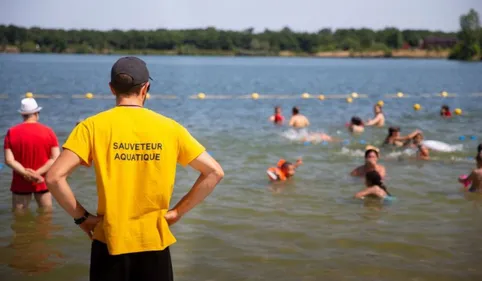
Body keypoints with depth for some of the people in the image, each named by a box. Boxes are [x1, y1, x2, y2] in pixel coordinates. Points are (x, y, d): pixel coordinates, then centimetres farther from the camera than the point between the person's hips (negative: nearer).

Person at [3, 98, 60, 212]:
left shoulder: (11, 132, -6)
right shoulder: (48, 131, -6)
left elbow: (9, 160, -13)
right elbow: (56, 158, -12)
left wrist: (26, 174, -16)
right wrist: (37, 173, -15)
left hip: (20, 183, 0)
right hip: (42, 182, 0)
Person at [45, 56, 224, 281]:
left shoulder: (94, 126, -7)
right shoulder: (169, 128, -2)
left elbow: (54, 177, -15)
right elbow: (214, 172, -1)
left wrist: (81, 217, -4)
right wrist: (178, 212, 3)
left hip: (110, 242, -1)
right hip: (155, 242, 1)